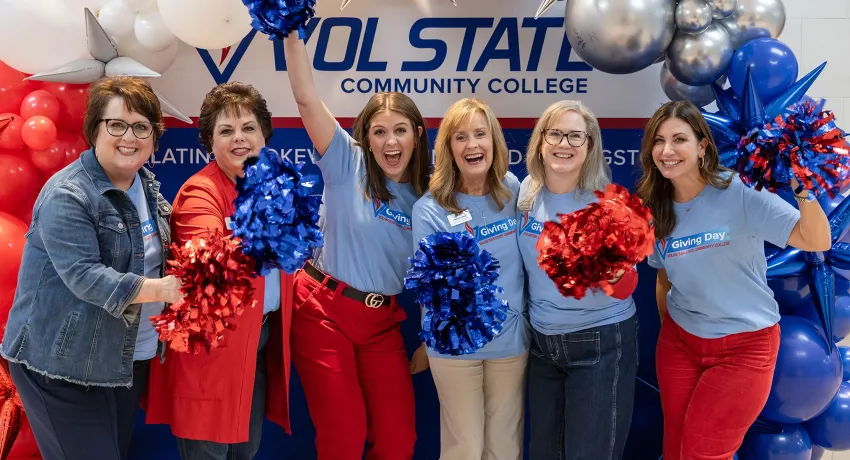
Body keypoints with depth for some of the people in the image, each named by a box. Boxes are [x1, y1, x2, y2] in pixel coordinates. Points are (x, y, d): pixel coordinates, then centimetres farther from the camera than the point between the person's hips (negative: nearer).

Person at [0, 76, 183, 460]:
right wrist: (159, 289, -35)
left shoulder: (145, 183, 7)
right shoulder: (66, 196, -19)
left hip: (129, 359, 8)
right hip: (63, 365, -8)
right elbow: (84, 276, -27)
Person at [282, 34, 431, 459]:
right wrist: (291, 31, -24)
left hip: (383, 322, 4)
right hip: (323, 312, -3)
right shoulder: (348, 164, -5)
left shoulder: (424, 198, 5)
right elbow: (306, 98, -16)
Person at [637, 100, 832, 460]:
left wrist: (804, 188, -34)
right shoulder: (655, 209, 0)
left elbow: (817, 242, -21)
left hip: (745, 345, -4)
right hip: (679, 342, 5)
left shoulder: (740, 192, -16)